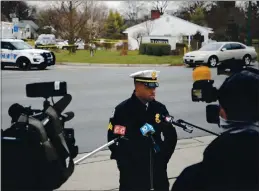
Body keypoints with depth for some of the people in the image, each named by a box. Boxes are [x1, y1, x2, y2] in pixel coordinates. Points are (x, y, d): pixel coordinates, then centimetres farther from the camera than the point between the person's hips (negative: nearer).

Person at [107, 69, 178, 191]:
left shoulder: (160, 108, 2)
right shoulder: (122, 110, -9)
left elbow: (171, 136, 10)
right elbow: (113, 139, -7)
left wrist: (163, 157, 3)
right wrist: (125, 164, -7)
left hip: (158, 171, 4)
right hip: (133, 173, -4)